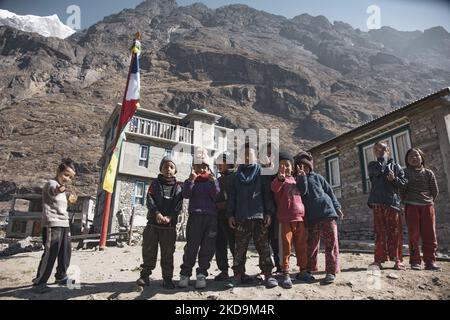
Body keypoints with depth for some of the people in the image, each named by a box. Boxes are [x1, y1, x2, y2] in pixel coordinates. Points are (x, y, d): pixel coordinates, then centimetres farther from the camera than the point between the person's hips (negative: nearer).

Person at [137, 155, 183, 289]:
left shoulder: (177, 187, 6)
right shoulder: (155, 183, 6)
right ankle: (145, 275, 20)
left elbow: (178, 206, -4)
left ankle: (167, 278, 14)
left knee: (168, 253, 5)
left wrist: (169, 217, -21)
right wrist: (157, 214, -21)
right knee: (148, 250, 7)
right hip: (153, 223, 0)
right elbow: (150, 199, -6)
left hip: (170, 225, 0)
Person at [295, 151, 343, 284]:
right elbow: (302, 191, -10)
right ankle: (309, 270, 15)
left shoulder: (317, 177, 14)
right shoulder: (297, 181, 11)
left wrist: (337, 207, 8)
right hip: (311, 217, 0)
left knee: (331, 243, -2)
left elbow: (330, 192, 14)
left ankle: (331, 272, 4)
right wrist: (302, 176, -17)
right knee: (311, 244, 4)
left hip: (327, 213, 0)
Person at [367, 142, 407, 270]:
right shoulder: (372, 165, 11)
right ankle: (379, 259, 2)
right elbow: (379, 169, -12)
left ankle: (397, 260, 9)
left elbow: (404, 182, 7)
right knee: (380, 232, 0)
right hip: (378, 203, -1)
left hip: (393, 202, 1)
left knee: (395, 232, 2)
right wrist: (382, 157, -2)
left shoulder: (395, 166, 14)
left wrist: (395, 179, -12)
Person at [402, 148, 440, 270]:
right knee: (413, 234, -1)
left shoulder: (428, 173, 9)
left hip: (427, 205, 2)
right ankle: (415, 261, 2)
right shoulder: (405, 173, 3)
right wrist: (407, 201, -3)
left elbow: (435, 190, 11)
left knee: (429, 234, 1)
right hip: (411, 206, -2)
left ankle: (430, 261, 8)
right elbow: (402, 190, 0)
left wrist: (429, 201, 7)